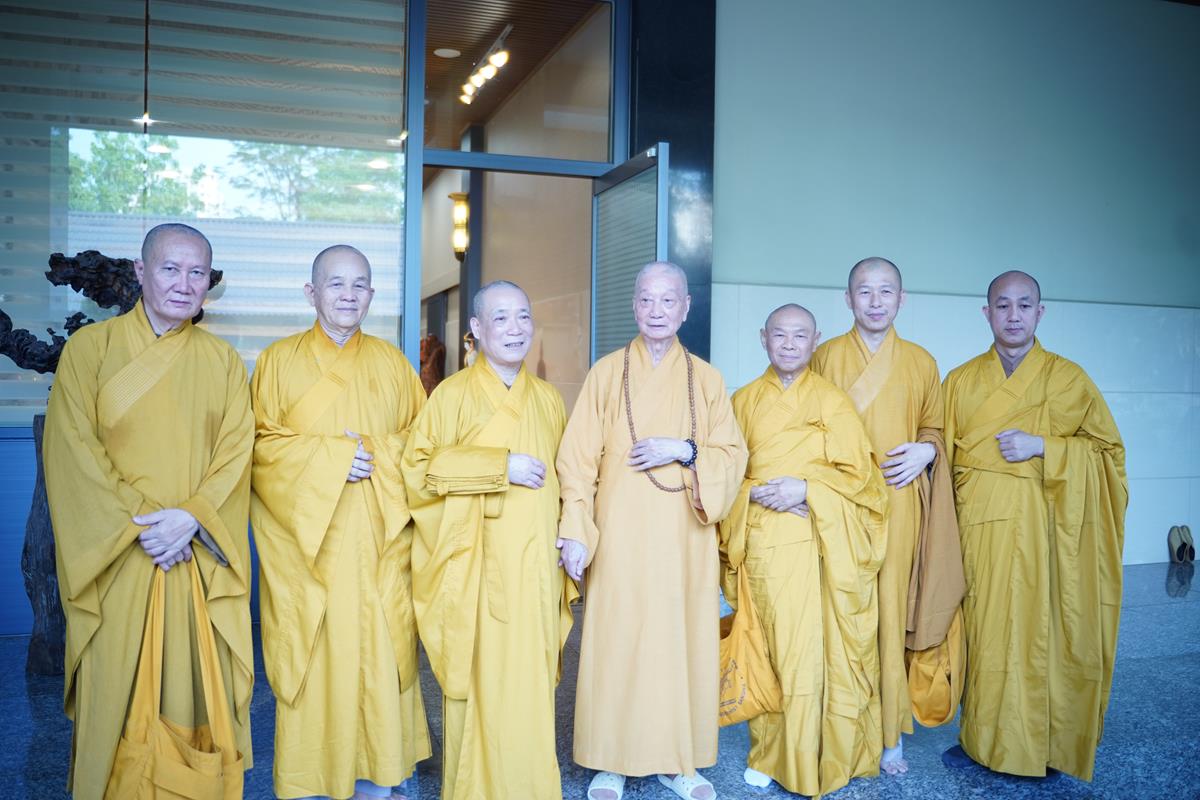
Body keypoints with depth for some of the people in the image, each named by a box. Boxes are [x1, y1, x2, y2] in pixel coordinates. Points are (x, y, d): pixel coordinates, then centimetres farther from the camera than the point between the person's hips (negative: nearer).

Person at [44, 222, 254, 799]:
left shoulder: (223, 361, 8)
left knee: (195, 684, 5)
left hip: (199, 554, 2)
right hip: (116, 556, -1)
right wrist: (140, 524, -13)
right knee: (113, 686, 3)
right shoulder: (89, 348, 1)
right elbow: (74, 451, -5)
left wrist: (190, 516, -15)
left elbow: (236, 451, 0)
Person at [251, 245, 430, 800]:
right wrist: (329, 455, -13)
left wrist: (376, 453, -9)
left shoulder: (391, 362, 11)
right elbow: (260, 442, -1)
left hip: (378, 537, 2)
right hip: (306, 536, -2)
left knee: (379, 649, 2)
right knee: (311, 653, 0)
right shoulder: (280, 359, 5)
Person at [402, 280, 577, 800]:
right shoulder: (454, 394, -1)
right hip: (478, 567, -4)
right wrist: (501, 466, -15)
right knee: (479, 679, -1)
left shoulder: (549, 399, 12)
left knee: (532, 678, 8)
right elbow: (419, 466, -10)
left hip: (535, 565, 4)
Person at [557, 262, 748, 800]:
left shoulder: (706, 380, 7)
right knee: (616, 642, 1)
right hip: (620, 535, -1)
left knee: (682, 643, 6)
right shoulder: (606, 373, 2)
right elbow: (578, 458, -3)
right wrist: (576, 531, -11)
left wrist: (685, 450, -13)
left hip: (684, 537, 2)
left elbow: (733, 455, 5)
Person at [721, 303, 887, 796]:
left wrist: (805, 489, -13)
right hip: (762, 540, 2)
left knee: (812, 646, -4)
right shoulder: (744, 400, 11)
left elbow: (856, 473, 1)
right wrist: (755, 493, -9)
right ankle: (769, 753, 16)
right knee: (768, 643, 3)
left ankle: (809, 759, 10)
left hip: (818, 540, -2)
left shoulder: (832, 400, 5)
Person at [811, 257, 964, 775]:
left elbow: (933, 428, 16)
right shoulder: (826, 357, 6)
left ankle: (890, 733, 14)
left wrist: (925, 451, -6)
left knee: (890, 614, 1)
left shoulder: (920, 362, 9)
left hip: (898, 504, 1)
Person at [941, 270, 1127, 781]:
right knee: (983, 629, 2)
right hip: (979, 526, 2)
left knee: (1037, 627, -1)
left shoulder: (1068, 379, 3)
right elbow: (946, 453, 13)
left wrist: (1042, 447, -10)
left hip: (1042, 527, -1)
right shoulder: (962, 381, 9)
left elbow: (1108, 449, 4)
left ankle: (1040, 743, 15)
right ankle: (982, 736, 16)